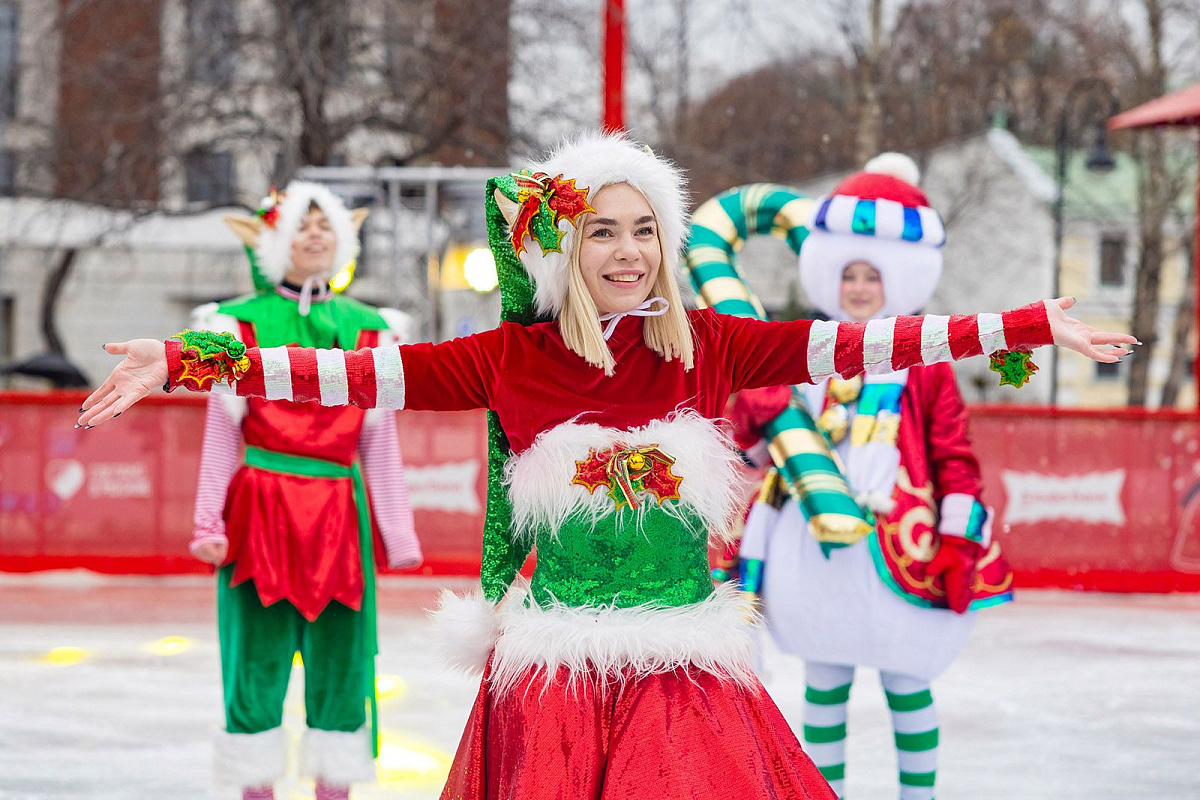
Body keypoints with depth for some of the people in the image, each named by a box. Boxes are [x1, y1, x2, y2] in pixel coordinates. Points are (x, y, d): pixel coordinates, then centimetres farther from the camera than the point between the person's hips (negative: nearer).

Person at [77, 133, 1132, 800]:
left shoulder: (705, 346, 5)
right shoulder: (514, 359, 1)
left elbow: (847, 346, 4)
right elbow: (366, 375, -2)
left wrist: (1034, 326, 1)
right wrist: (185, 364, -8)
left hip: (687, 663, 1)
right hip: (556, 662, -1)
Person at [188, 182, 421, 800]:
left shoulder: (367, 330, 10)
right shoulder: (242, 324, 4)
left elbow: (380, 441, 11)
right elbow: (221, 433, 4)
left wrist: (397, 532, 9)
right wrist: (209, 522, -3)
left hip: (339, 514, 2)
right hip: (261, 509, -2)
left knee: (339, 664, 3)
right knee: (257, 662, 0)